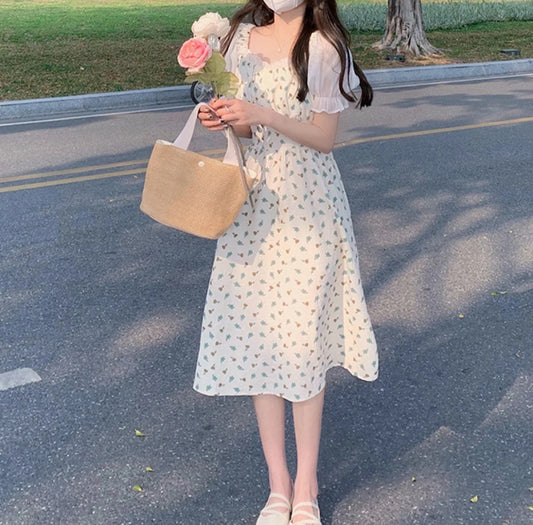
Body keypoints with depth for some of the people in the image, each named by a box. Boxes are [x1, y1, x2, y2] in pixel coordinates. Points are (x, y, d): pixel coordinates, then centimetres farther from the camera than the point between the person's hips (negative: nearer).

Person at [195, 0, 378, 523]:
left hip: (306, 209, -5)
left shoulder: (323, 46, -8)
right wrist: (225, 118, -8)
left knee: (302, 341, 2)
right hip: (253, 202, 5)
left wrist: (263, 115, -22)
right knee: (255, 337, 6)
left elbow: (324, 138, -9)